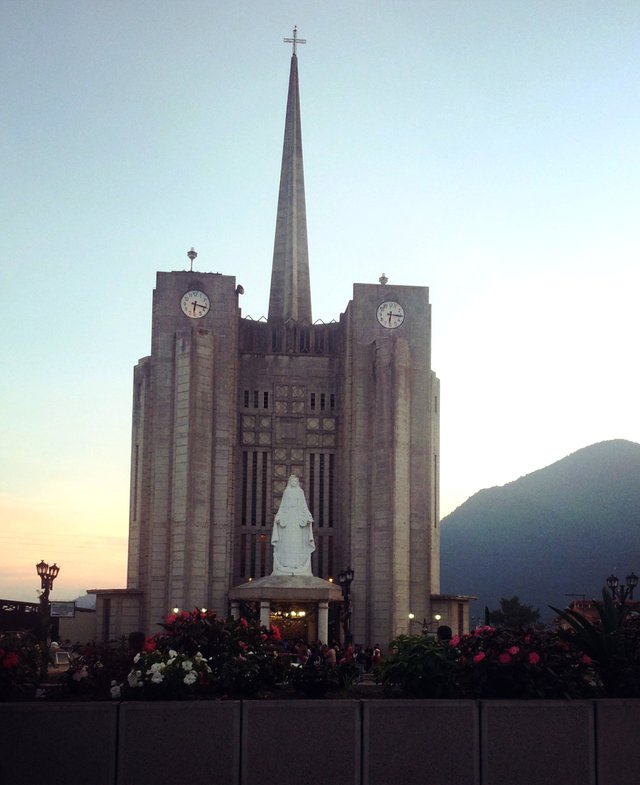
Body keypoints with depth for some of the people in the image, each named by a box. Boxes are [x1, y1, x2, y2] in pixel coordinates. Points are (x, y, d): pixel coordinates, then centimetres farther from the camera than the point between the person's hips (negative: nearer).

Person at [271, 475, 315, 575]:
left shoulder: (300, 491, 10)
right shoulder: (286, 491, 11)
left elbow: (304, 505, 6)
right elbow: (282, 505, 8)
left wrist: (308, 517, -5)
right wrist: (278, 516, -4)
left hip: (298, 517, 0)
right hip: (287, 517, 0)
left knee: (298, 540, -5)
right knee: (287, 541, -5)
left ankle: (298, 563, -6)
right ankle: (286, 563, -7)